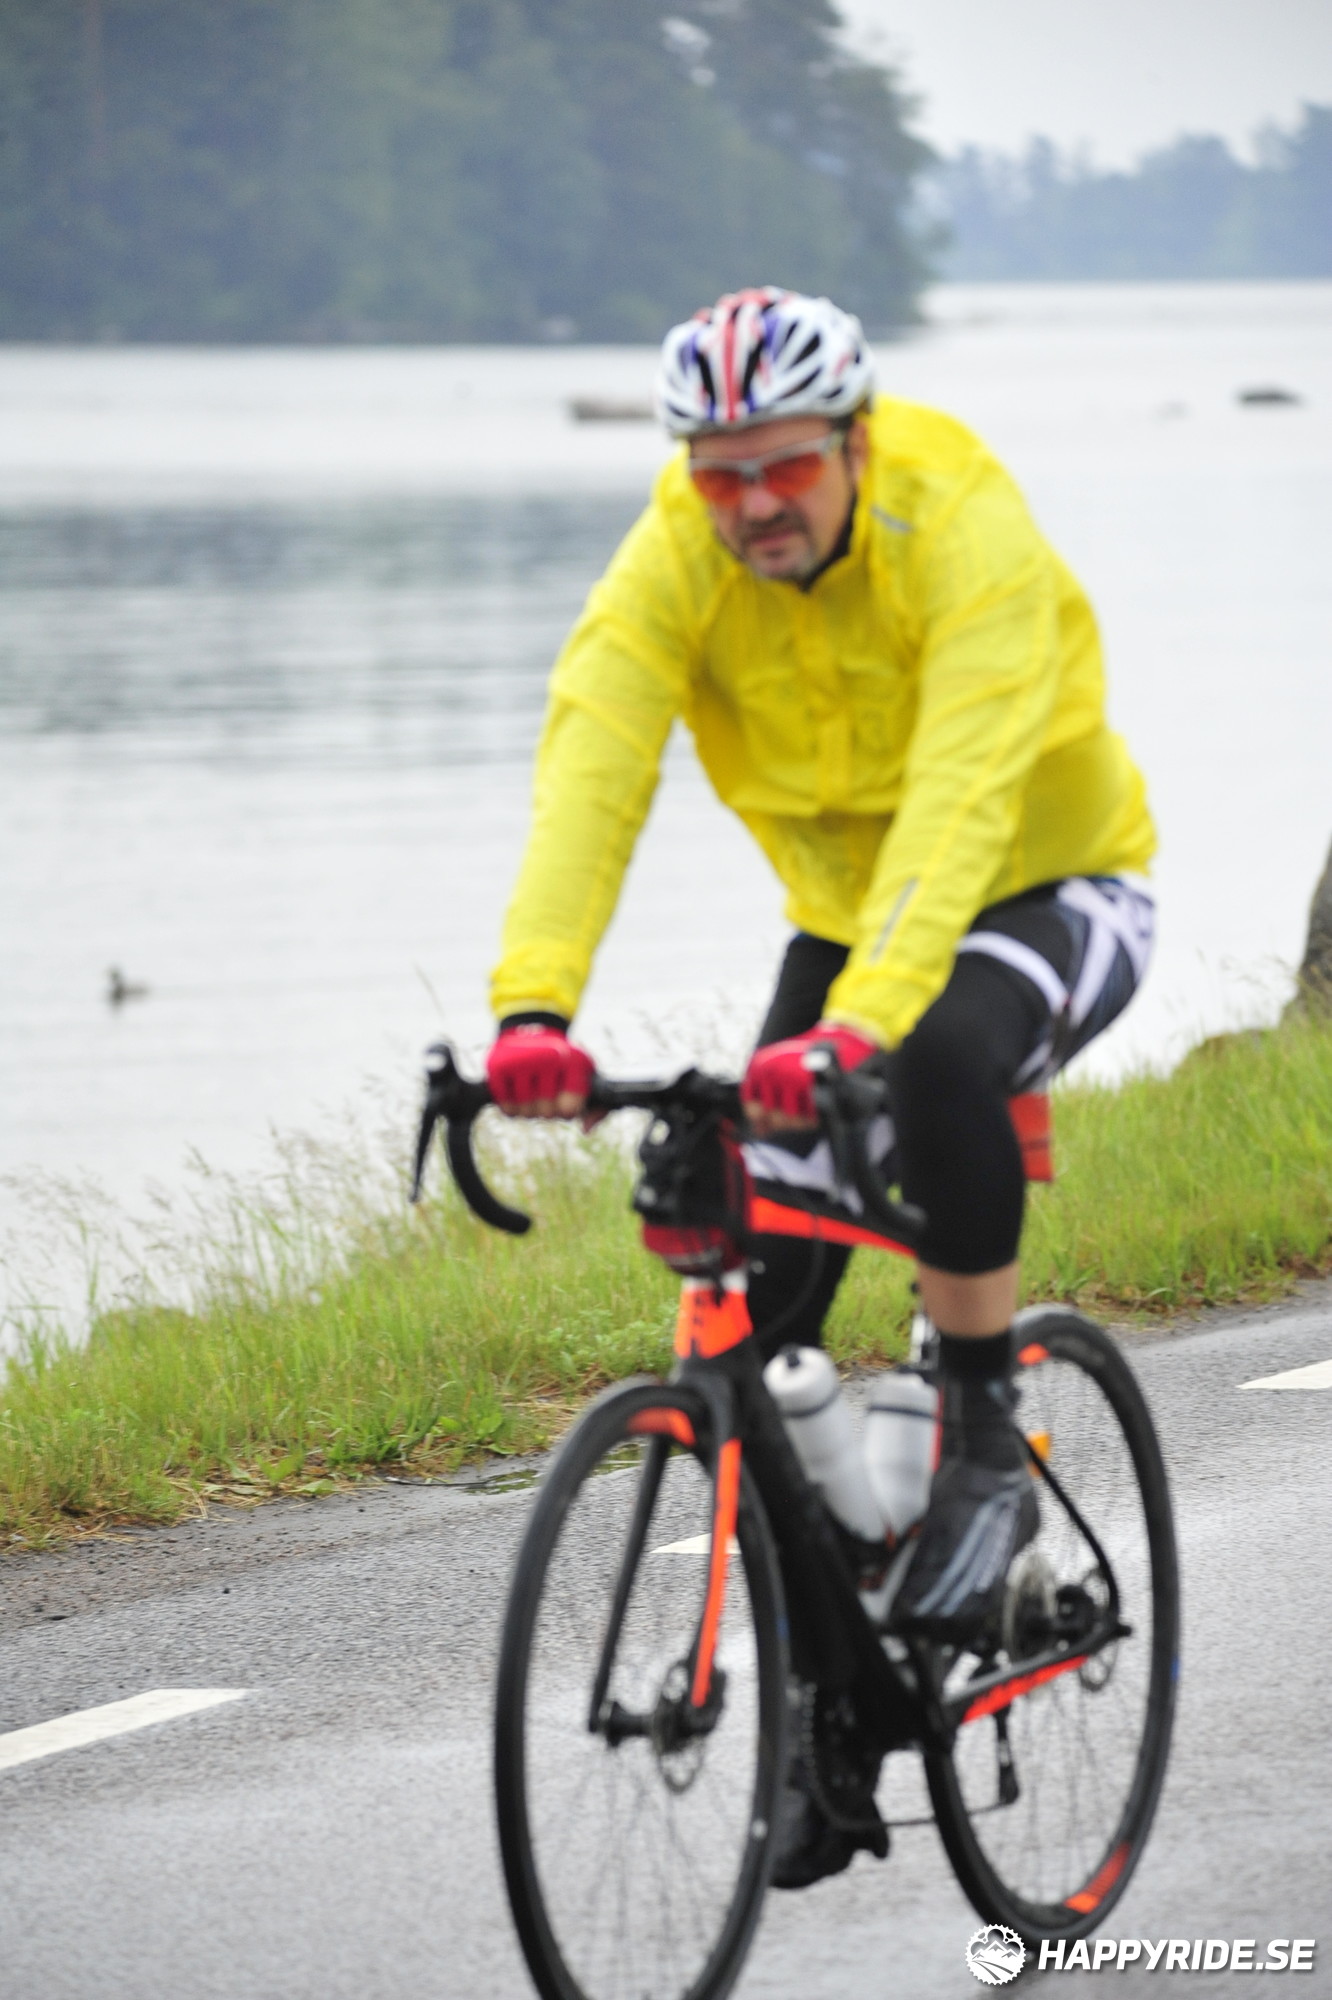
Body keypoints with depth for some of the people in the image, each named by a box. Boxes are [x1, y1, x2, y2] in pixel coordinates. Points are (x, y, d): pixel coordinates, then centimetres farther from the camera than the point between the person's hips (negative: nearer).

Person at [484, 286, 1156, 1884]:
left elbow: (960, 804, -43)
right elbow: (588, 773, -32)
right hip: (849, 915, 5)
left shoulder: (968, 540, -30)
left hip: (1052, 892, -4)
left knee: (943, 1061, -40)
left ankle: (986, 1451, -20)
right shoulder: (673, 566, -19)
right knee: (752, 1332, -7)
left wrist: (860, 1023, -57)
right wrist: (532, 1007, -48)